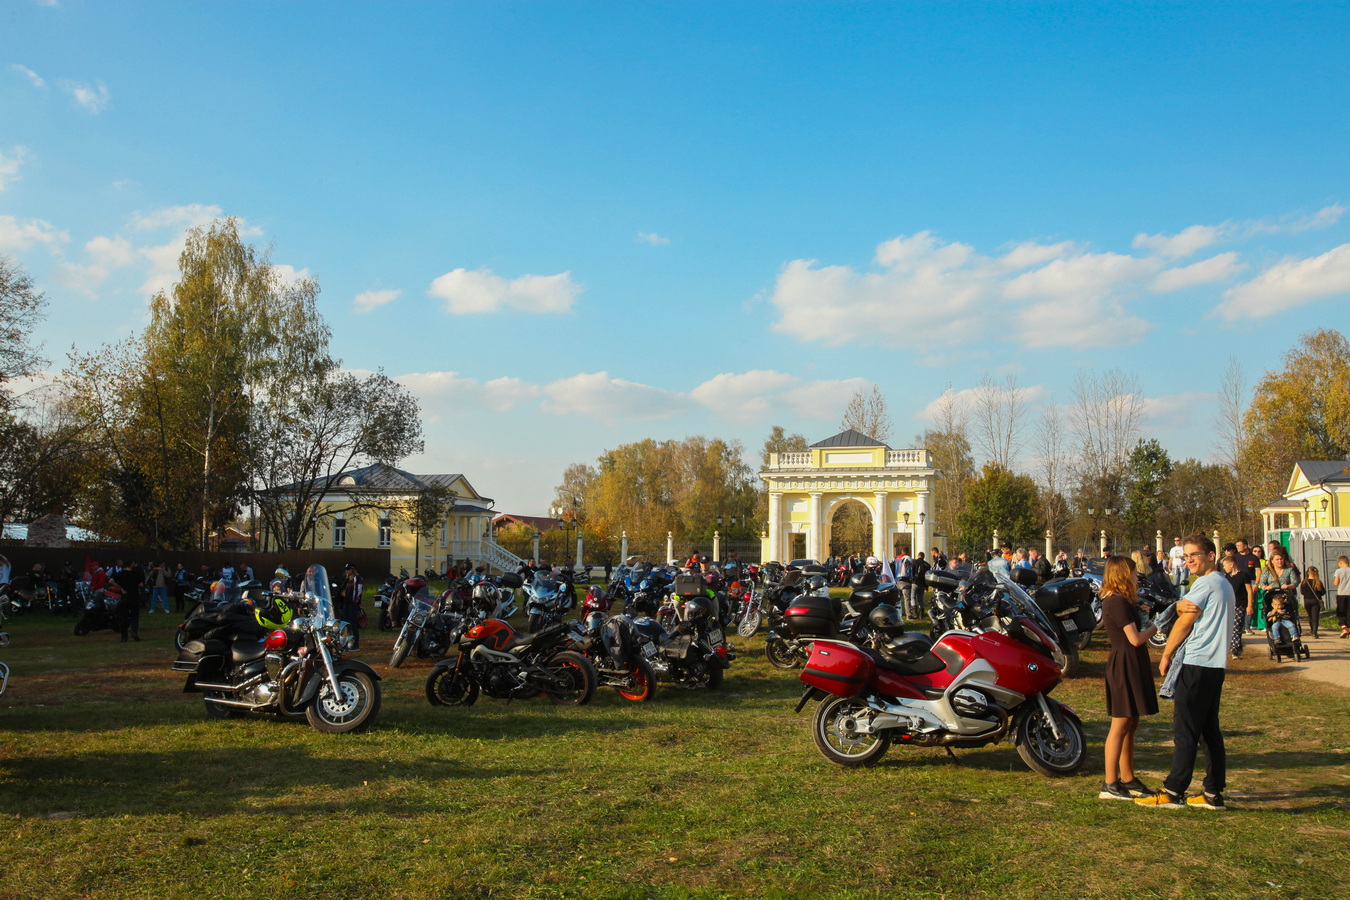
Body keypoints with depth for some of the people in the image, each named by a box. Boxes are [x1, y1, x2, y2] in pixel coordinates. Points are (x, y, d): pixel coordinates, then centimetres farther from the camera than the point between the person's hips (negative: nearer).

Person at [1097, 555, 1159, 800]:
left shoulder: (1119, 601, 15)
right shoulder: (1118, 602, -17)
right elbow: (1135, 639, -19)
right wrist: (1156, 626, -5)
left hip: (1131, 666, 11)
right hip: (1124, 666, -11)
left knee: (1131, 724, 14)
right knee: (1121, 724, -7)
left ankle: (1127, 779, 23)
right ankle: (1110, 785, -4)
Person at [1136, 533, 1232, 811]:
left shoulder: (1206, 583, -12)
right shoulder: (1222, 584, 20)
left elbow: (1184, 622, -9)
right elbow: (1182, 610, 10)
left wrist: (1166, 655, 2)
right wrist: (1181, 604, -14)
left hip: (1197, 664, -10)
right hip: (1215, 664, 10)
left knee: (1185, 730, -7)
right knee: (1209, 729, 11)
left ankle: (1173, 792, -5)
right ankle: (1213, 793, 13)